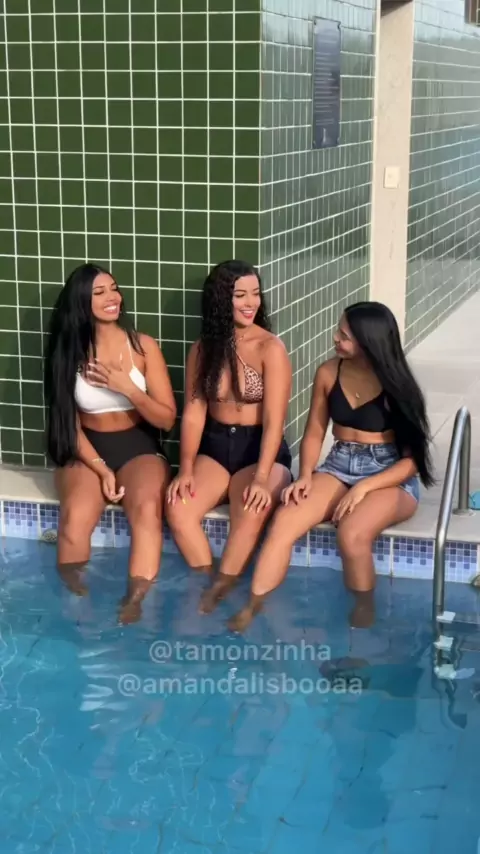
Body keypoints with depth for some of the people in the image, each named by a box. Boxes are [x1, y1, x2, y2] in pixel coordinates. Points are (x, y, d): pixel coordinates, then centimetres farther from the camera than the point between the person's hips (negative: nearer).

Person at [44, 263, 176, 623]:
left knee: (147, 508, -34)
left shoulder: (143, 346, -3)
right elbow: (69, 423, -1)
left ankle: (135, 601, -35)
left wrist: (127, 387, -19)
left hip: (139, 448, 0)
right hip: (87, 451, 0)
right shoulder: (69, 351, -1)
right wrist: (101, 470, -14)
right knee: (75, 516, -32)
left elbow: (167, 419, -3)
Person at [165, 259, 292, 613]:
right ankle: (210, 584, -12)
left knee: (251, 516, -34)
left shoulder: (271, 348, -10)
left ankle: (218, 591, -19)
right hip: (214, 447, 4)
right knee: (177, 508, -24)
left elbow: (274, 421, -16)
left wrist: (261, 478, -27)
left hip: (260, 450, -4)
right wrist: (186, 469, -12)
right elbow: (194, 413, 1)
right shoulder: (203, 348, 4)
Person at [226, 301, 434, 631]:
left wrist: (363, 488, -21)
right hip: (338, 468, 4)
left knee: (352, 533, -35)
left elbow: (412, 458, -9)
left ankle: (365, 612, -12)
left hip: (390, 477, -4)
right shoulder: (329, 373, 1)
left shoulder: (396, 385, -10)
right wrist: (305, 476, -10)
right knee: (284, 521, -24)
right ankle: (252, 610, -21)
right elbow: (314, 433, 9)